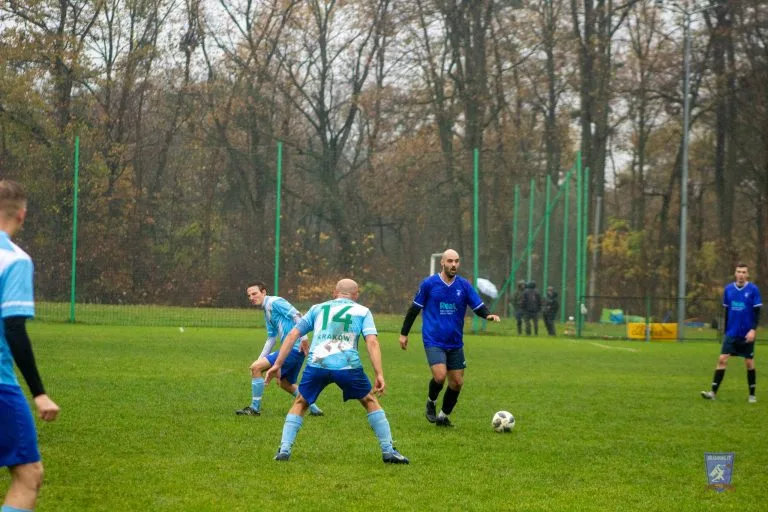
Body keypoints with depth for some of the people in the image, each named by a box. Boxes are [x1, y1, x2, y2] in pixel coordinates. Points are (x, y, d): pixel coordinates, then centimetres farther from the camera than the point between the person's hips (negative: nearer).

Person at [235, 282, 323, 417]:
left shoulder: (274, 302, -9)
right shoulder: (267, 311, 21)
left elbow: (297, 316, -18)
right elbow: (271, 338, 25)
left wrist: (303, 338, -26)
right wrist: (260, 359, 19)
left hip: (294, 348, -11)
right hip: (296, 350, 11)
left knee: (256, 368, -10)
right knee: (285, 383, 25)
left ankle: (255, 408, -2)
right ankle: (314, 409, 30)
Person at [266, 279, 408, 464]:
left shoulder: (317, 309, 25)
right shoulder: (362, 311, 17)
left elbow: (293, 334, 19)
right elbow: (372, 341, 2)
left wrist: (277, 364, 21)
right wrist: (379, 375, -4)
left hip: (316, 365, 1)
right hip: (347, 365, -1)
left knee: (300, 404, 22)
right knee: (370, 401, 20)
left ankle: (284, 449, 8)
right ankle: (388, 451, 15)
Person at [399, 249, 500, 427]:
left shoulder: (464, 285, 2)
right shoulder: (429, 284, -4)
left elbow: (478, 307, 1)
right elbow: (414, 309, 4)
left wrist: (489, 315, -21)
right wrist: (404, 333, 7)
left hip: (455, 343, 4)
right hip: (434, 341, -4)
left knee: (457, 382, 5)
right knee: (440, 376, -22)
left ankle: (443, 416, 25)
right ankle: (431, 403, 9)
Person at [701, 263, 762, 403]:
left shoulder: (753, 290, -5)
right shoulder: (728, 289, 4)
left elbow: (757, 312, -6)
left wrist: (753, 329, -17)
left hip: (746, 334, -2)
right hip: (731, 333, 2)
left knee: (749, 363, 5)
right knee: (722, 359, -9)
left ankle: (752, 395, 17)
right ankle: (713, 392, -12)